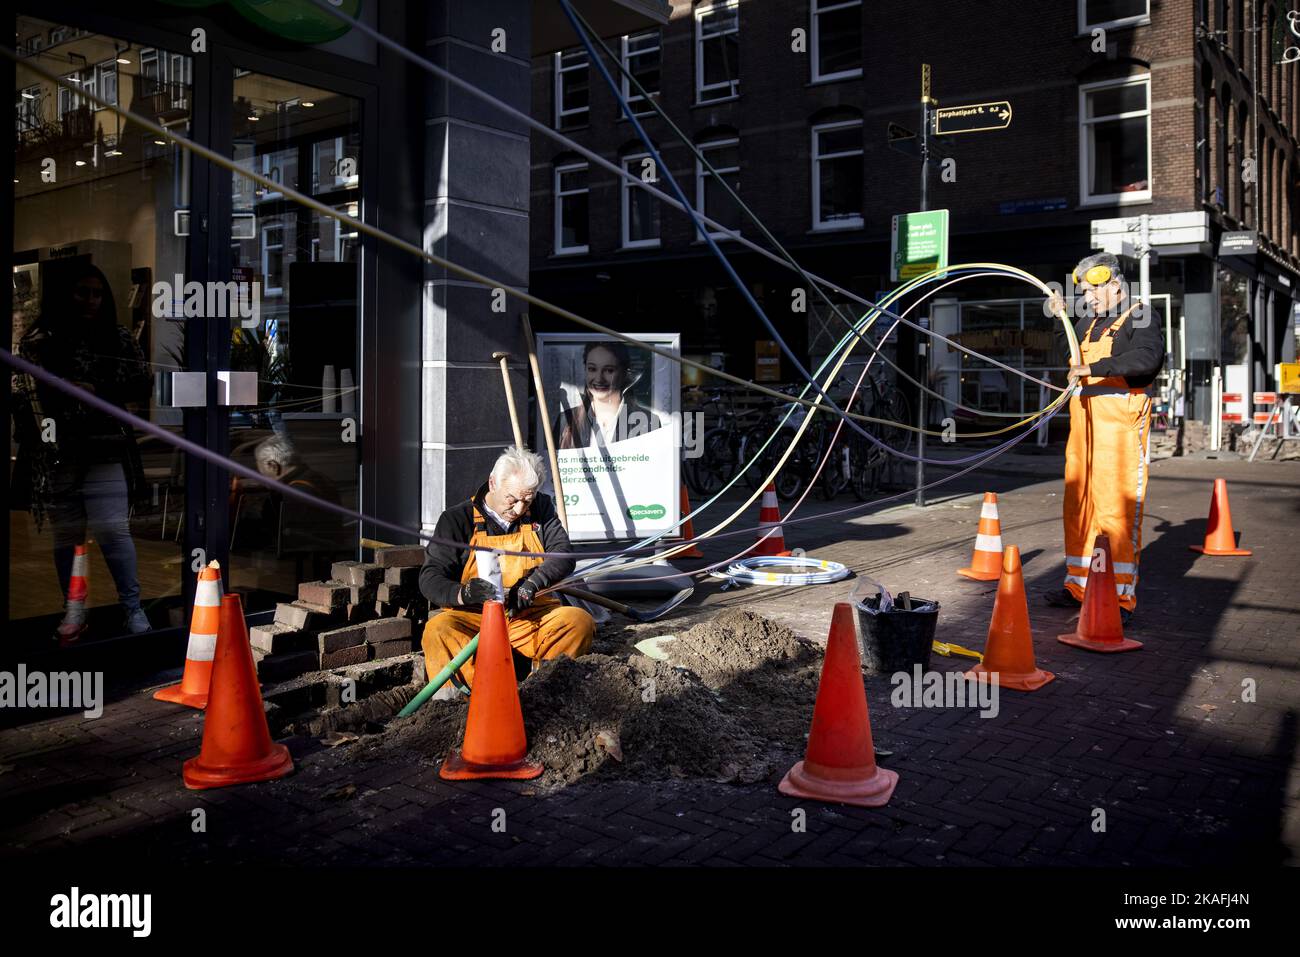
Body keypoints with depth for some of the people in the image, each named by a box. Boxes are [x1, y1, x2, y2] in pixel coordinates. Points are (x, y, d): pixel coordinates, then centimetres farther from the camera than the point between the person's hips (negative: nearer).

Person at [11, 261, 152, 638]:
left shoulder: (119, 338, 3)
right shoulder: (36, 341, 3)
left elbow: (142, 386, 1)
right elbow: (21, 398, 3)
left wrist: (97, 390, -12)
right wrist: (34, 443, -8)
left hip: (105, 453, -1)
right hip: (55, 458, 1)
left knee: (112, 530, -5)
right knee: (66, 536, 9)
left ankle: (133, 607, 5)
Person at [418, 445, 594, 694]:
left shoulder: (542, 508, 9)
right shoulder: (457, 519, 0)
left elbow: (562, 555, 1)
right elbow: (430, 578, -6)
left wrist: (532, 583, -20)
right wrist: (463, 594, -28)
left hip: (531, 615, 2)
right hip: (472, 617, -2)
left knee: (580, 622, -25)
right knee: (438, 630, -33)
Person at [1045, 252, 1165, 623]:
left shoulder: (1141, 319, -3)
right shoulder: (1087, 324, 21)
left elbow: (1147, 358, -21)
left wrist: (1094, 368, -28)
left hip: (1121, 423, -7)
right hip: (1083, 423, 8)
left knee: (1116, 507, -10)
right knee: (1078, 505, 9)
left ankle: (1121, 597, -5)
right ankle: (1079, 585, 20)